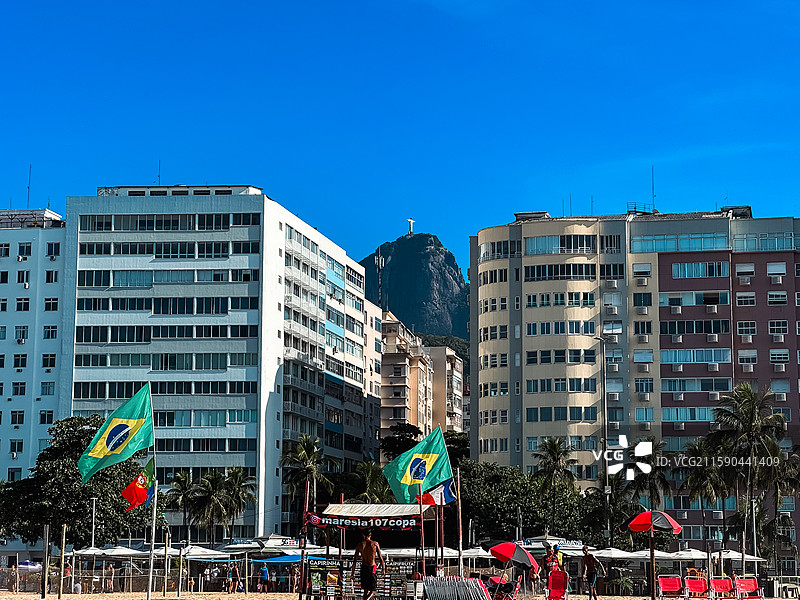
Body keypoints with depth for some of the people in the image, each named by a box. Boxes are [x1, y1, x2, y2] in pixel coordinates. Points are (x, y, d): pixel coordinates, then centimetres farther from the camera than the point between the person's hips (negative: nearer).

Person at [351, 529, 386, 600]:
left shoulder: (359, 544, 0)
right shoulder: (375, 544, -4)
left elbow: (355, 558, 1)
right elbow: (380, 557, -2)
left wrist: (353, 570, 9)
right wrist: (384, 569, 8)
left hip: (364, 568, 3)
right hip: (372, 568, -3)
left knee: (366, 590, 17)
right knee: (373, 591, 2)